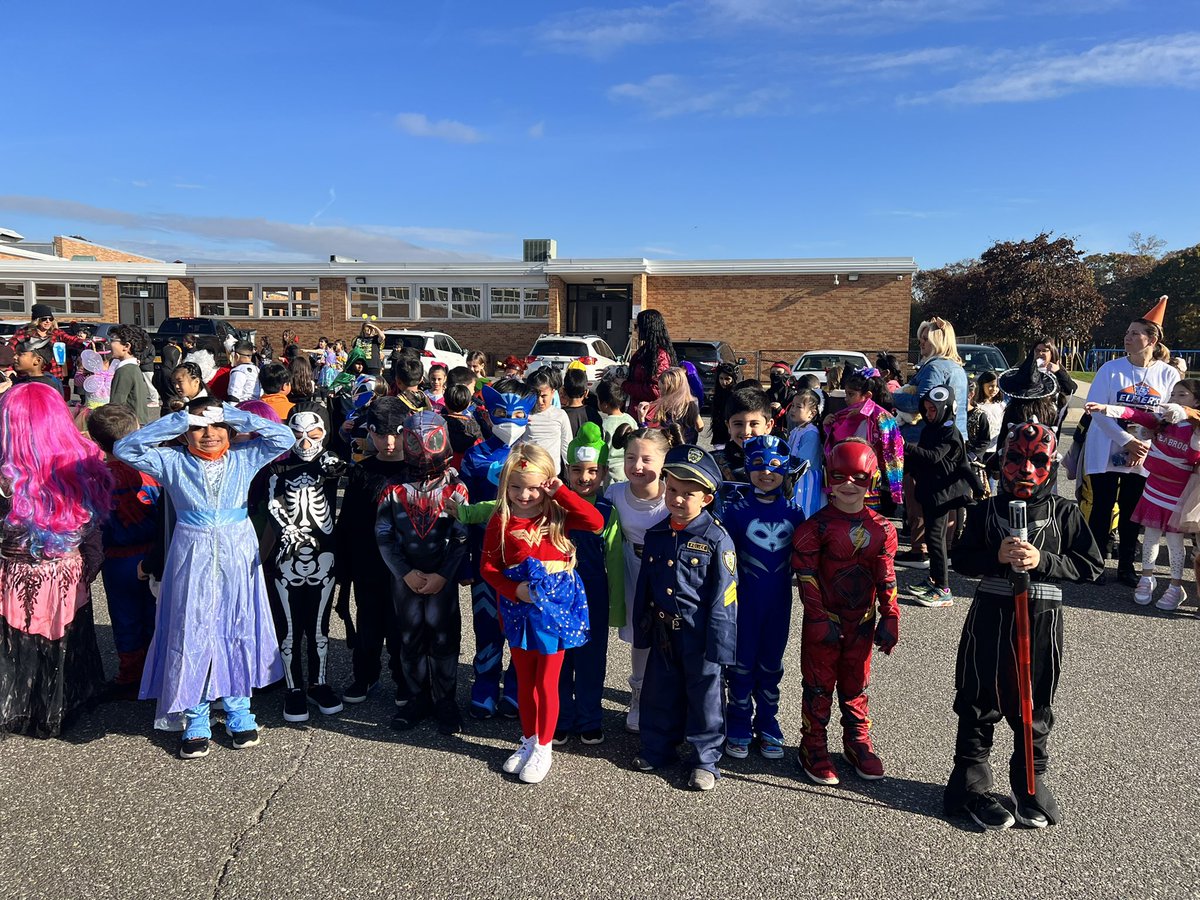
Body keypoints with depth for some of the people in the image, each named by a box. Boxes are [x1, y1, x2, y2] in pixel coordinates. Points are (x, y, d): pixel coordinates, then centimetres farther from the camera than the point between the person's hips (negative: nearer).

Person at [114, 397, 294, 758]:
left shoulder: (245, 458, 0)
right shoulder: (173, 462, -1)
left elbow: (284, 438, -8)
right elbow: (125, 448, -8)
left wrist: (237, 417, -11)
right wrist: (175, 421, -13)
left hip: (237, 557, 1)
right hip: (192, 559, -1)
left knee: (239, 631, 10)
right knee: (191, 635, 4)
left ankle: (238, 712, 25)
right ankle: (196, 722, 17)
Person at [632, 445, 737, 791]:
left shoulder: (716, 540, -14)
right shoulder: (655, 535, 2)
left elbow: (723, 597, -13)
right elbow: (644, 587, 11)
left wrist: (716, 643, -15)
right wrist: (641, 630, 11)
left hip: (699, 633, -5)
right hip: (663, 631, 5)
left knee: (704, 695, 8)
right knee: (659, 691, 17)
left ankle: (705, 759, 24)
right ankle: (657, 747, 36)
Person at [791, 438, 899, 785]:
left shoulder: (880, 528, 0)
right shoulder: (817, 526, -11)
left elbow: (886, 576, 3)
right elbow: (806, 574, -13)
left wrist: (890, 617, -1)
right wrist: (818, 617, -16)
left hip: (861, 622, 3)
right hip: (824, 621, -3)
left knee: (856, 683, 17)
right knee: (819, 685, 7)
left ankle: (857, 741, 32)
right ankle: (813, 748, 18)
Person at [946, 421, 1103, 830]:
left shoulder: (1065, 512, 0)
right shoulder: (987, 510, 1)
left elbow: (1091, 565, -3)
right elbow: (961, 560, 0)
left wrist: (1043, 561, -17)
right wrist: (997, 557, -18)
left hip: (1041, 621, 0)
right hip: (991, 616, 0)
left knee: (1034, 707, 13)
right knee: (980, 704, 7)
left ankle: (1030, 781, 31)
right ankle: (970, 785, 19)